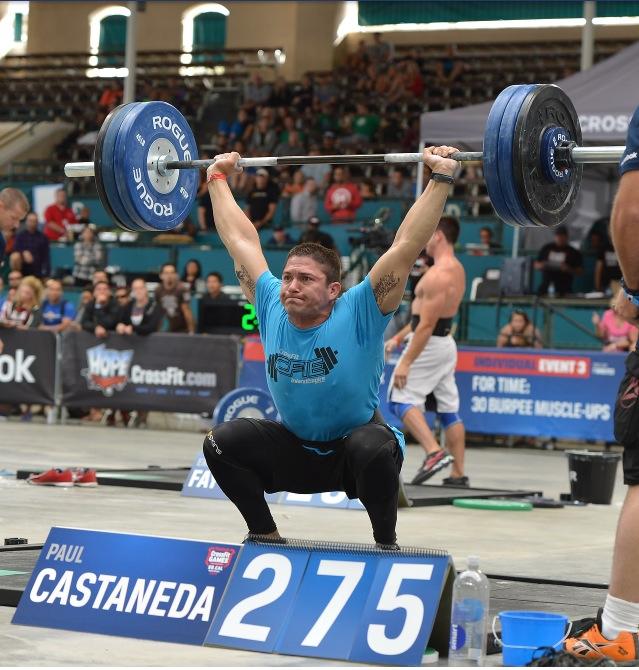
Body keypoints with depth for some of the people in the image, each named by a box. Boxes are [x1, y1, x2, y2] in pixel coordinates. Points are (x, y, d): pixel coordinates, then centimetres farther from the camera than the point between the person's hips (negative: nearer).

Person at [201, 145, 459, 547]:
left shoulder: (358, 313, -20)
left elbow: (407, 245, -24)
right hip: (295, 450, 4)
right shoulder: (272, 307, -9)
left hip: (359, 445, -4)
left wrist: (441, 179, -26)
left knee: (373, 448, -37)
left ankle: (386, 544, -13)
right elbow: (241, 240, 0)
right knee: (223, 443, -15)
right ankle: (265, 536, 4)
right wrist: (218, 178, 6)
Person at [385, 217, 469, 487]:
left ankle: (434, 452, -23)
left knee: (402, 400, -7)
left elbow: (427, 325, -22)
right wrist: (398, 337, 23)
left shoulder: (437, 275, -19)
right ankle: (458, 474, 9)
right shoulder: (456, 269, 12)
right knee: (448, 409, 9)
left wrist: (406, 362, -21)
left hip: (430, 344, -10)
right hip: (446, 343, 10)